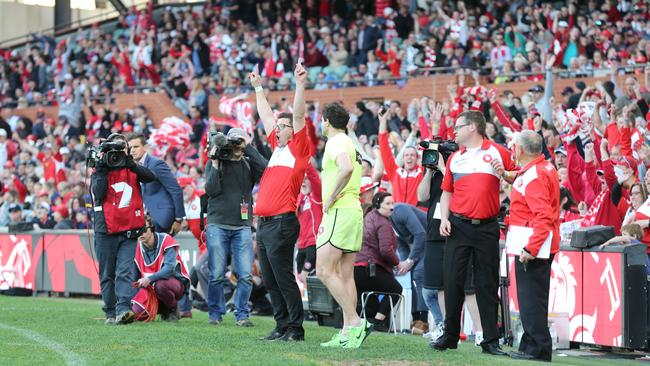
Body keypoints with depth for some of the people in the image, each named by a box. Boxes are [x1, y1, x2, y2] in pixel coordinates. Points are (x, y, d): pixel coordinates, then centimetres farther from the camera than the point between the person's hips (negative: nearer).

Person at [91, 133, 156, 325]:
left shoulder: (132, 170, 12)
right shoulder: (100, 171, 8)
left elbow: (150, 177, -8)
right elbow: (98, 193, -10)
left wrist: (129, 163, -14)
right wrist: (102, 169, -10)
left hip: (129, 230, 0)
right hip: (106, 230, 0)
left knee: (125, 272, -12)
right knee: (107, 274, 5)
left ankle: (123, 309, -22)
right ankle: (110, 313, 11)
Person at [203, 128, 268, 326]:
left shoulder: (249, 164, 10)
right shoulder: (215, 163, 7)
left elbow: (265, 168, -12)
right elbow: (211, 190, -6)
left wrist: (248, 148, -9)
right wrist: (215, 164, -10)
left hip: (242, 226, 1)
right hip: (217, 225, -1)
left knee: (246, 275, -6)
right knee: (217, 275, -2)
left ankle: (242, 315, 3)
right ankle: (215, 313, 11)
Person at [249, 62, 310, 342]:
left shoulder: (298, 148, -2)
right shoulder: (277, 147, 17)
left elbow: (299, 115, -12)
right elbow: (266, 116, 28)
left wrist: (300, 85, -18)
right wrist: (258, 87, 34)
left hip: (282, 222, -8)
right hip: (264, 223, 8)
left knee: (283, 278, -7)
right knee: (270, 280, 9)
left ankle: (295, 328, -3)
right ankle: (282, 325, 14)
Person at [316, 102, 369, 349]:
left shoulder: (336, 143, -10)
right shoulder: (350, 143, 20)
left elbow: (346, 168, -29)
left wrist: (331, 197, -20)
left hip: (340, 211, -10)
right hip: (354, 211, 10)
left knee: (324, 271, -11)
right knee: (345, 274, 7)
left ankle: (356, 322, -16)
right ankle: (348, 332, 4)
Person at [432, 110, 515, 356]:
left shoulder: (498, 153, 2)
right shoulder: (455, 158, 12)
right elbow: (446, 191, 16)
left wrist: (504, 174, -13)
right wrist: (444, 218, 3)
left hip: (487, 227, -3)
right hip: (458, 225, 3)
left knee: (487, 285, 1)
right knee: (453, 282, 0)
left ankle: (491, 341, 4)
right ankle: (450, 336, 10)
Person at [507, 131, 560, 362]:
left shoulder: (534, 176, -18)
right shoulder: (547, 168, 14)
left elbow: (544, 216, -25)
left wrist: (530, 248, -27)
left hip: (532, 248, -11)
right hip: (537, 246, 11)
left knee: (531, 299, -8)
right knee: (531, 298, 14)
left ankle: (538, 349, -6)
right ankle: (531, 346, 18)